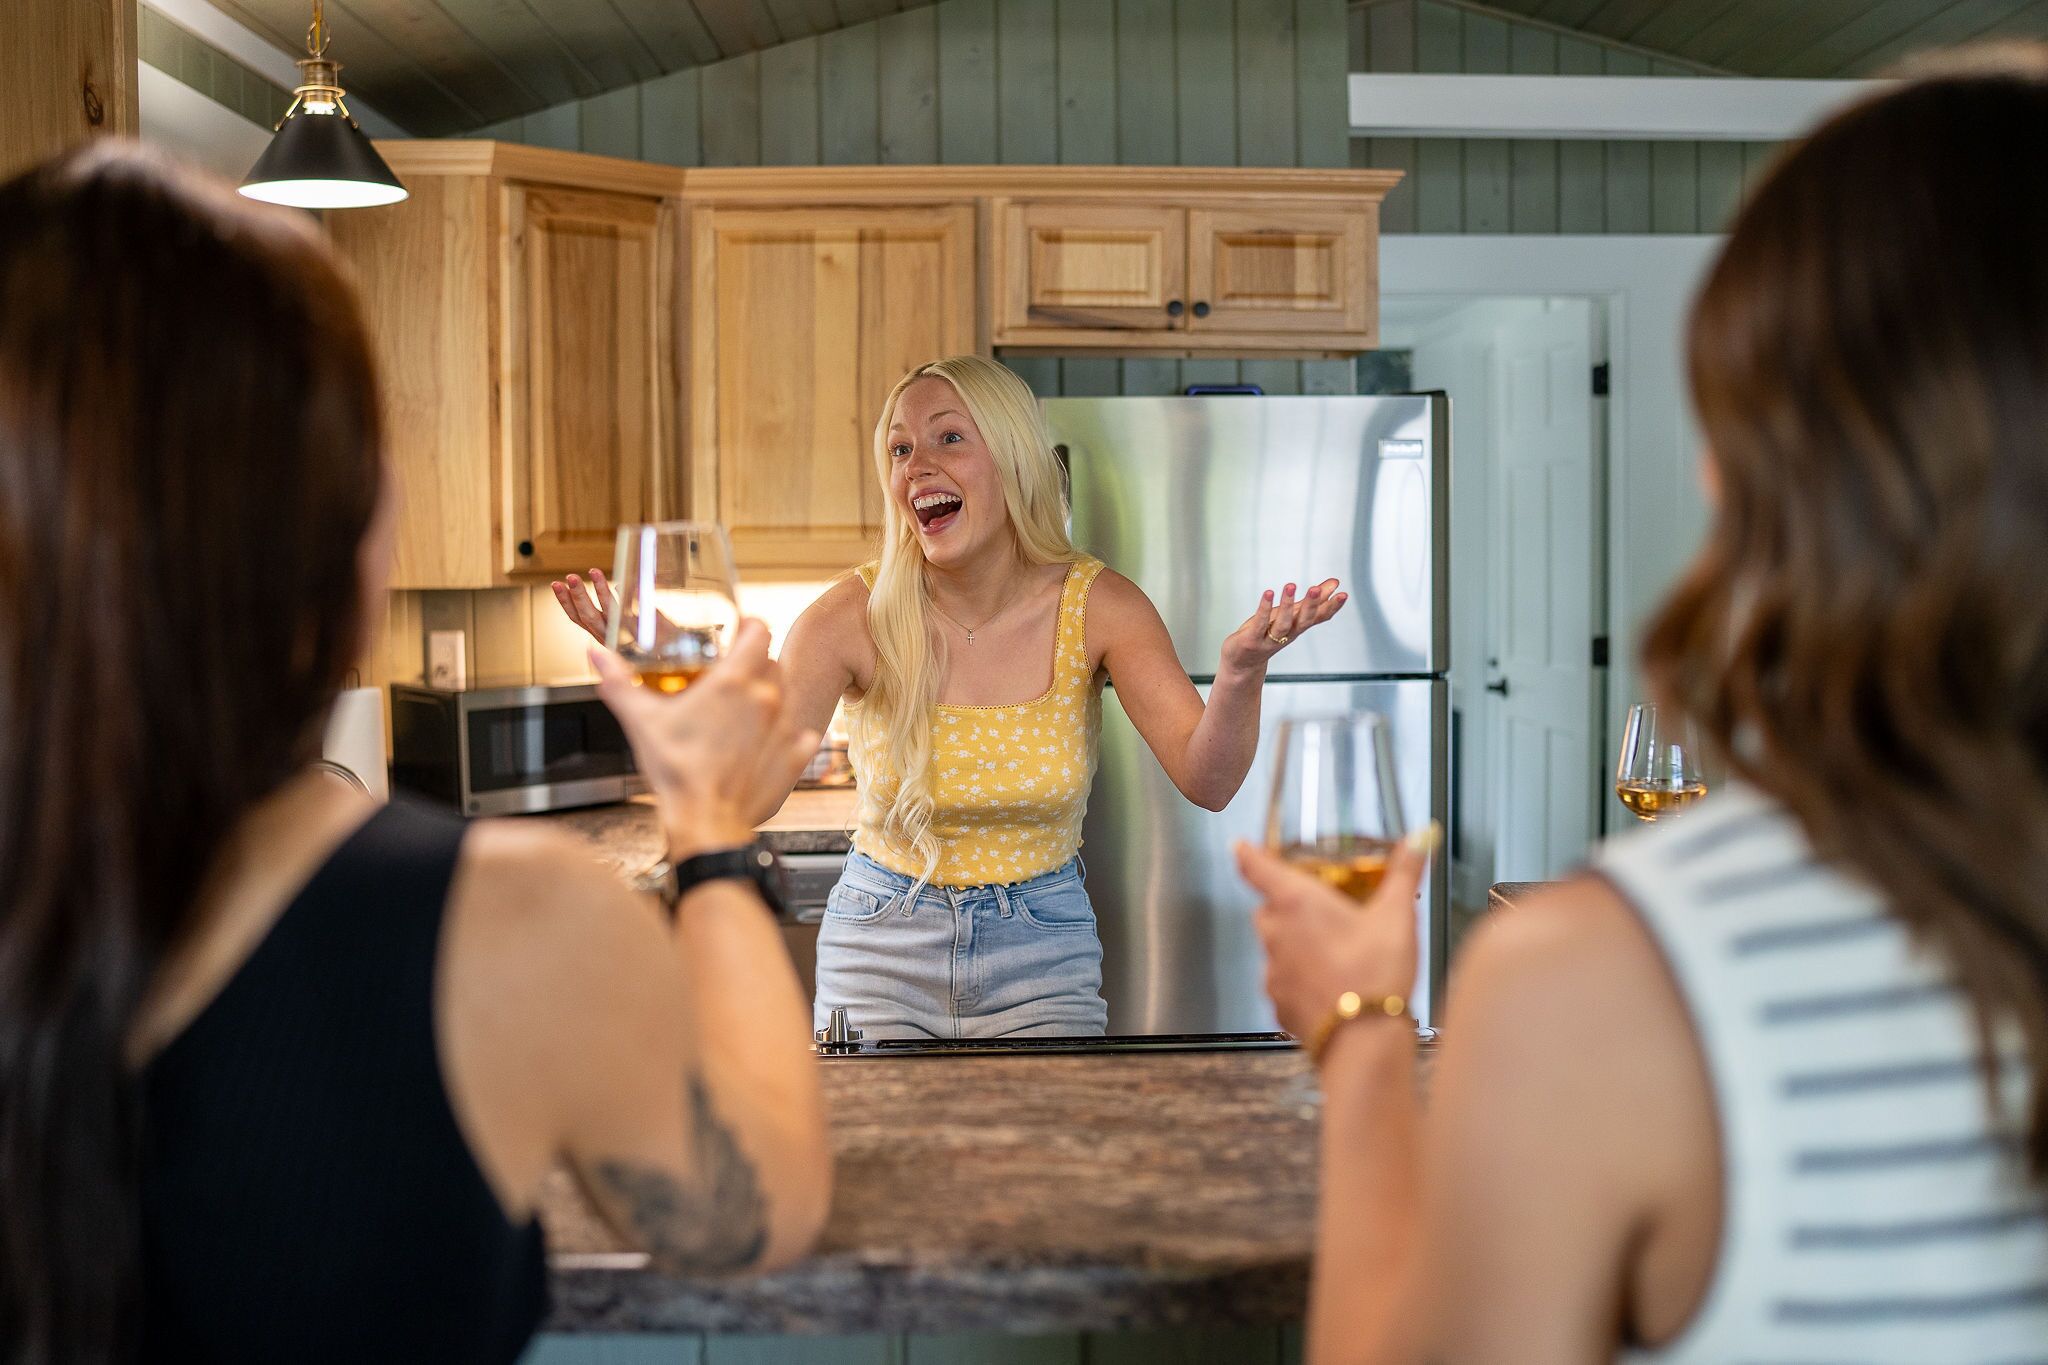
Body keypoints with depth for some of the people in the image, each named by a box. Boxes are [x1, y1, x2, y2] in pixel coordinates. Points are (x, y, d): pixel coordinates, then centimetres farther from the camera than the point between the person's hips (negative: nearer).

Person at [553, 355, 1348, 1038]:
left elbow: (1206, 781, -18)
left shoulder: (1094, 606, -11)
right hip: (882, 953, 0)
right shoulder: (857, 618, -13)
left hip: (1040, 954, 1)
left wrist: (1239, 674, -38)